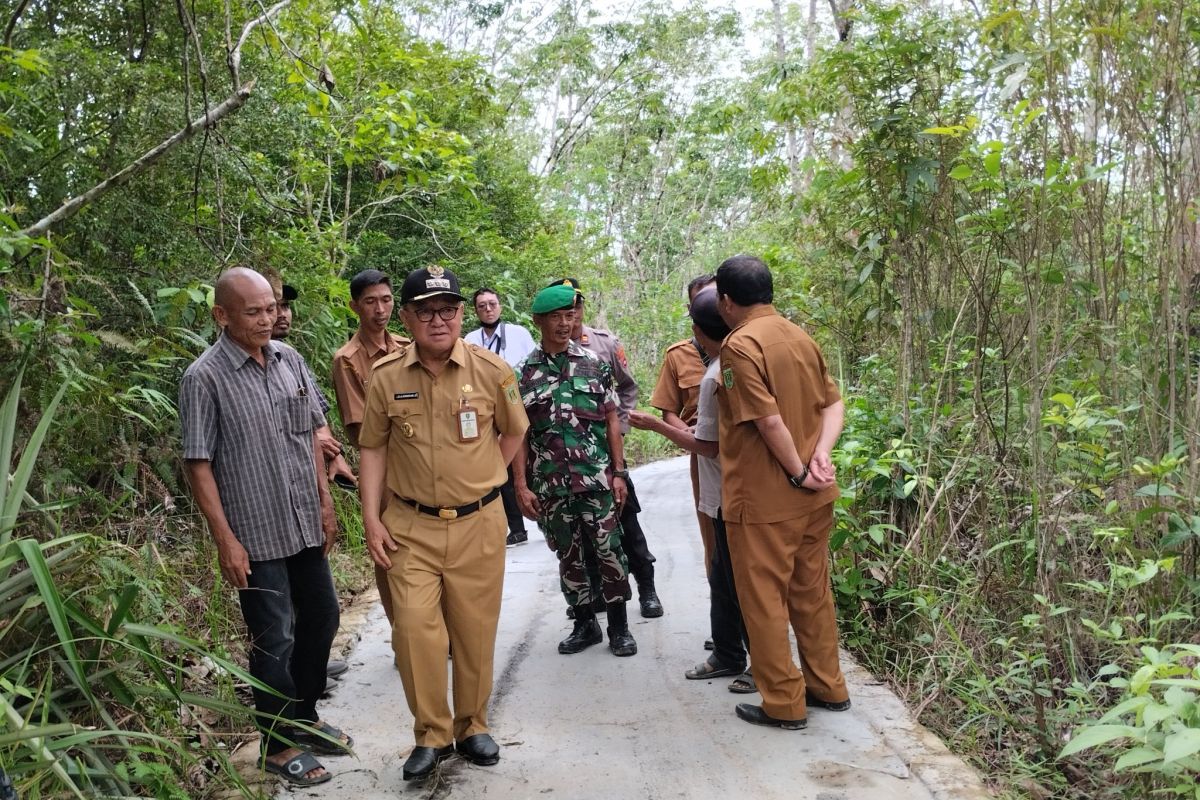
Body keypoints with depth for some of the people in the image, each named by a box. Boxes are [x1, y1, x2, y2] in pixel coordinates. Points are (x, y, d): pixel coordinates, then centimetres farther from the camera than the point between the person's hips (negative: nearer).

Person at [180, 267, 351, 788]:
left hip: (306, 525, 6)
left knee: (321, 619, 18)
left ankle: (305, 718, 39)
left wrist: (325, 502, 10)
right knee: (275, 640, 4)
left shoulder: (289, 360, 4)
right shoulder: (205, 378, -12)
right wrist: (225, 539, -14)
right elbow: (198, 464, -12)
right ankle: (280, 745, 24)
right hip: (256, 534, -6)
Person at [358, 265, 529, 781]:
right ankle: (431, 734, 15)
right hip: (410, 526, 0)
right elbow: (373, 448, 5)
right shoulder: (386, 377, -3)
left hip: (479, 524, 0)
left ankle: (472, 727, 31)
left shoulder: (491, 370, -6)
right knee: (414, 627, -6)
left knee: (475, 631, 10)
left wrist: (478, 480, 6)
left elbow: (513, 432, 10)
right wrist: (371, 517, -2)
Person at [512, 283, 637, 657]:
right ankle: (584, 623, 26)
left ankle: (619, 625, 15)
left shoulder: (594, 364, 4)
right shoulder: (524, 374, 3)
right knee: (568, 555, 11)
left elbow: (611, 420, 5)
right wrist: (521, 485, -2)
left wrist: (619, 472, 0)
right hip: (549, 484, 1)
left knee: (609, 550, 0)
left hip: (596, 477, -1)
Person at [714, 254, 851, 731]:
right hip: (814, 495, 8)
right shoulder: (801, 337, 9)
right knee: (812, 591, 19)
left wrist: (799, 473, -11)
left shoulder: (740, 345, -16)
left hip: (764, 499, -8)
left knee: (764, 598, 6)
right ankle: (828, 687, 31)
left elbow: (770, 421, -22)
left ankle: (784, 704, 15)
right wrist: (821, 455, -5)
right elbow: (833, 404, 7)